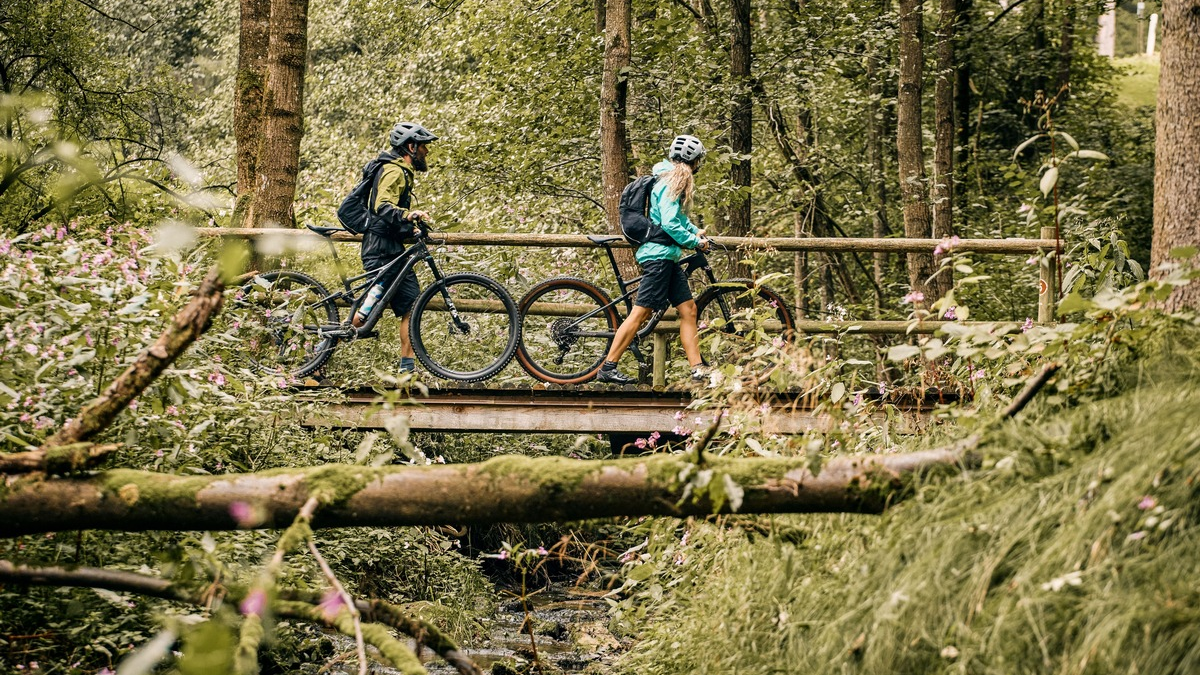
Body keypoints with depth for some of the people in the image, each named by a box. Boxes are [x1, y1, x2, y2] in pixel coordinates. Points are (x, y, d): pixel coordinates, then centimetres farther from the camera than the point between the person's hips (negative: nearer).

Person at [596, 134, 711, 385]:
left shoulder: (674, 181, 17)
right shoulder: (670, 184, -13)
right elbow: (669, 224, -20)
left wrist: (695, 230, 17)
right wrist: (695, 242, -10)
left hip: (668, 257, 11)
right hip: (659, 254, -11)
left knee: (688, 309, 6)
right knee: (641, 313, -11)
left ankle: (698, 369, 5)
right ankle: (607, 368, -9)